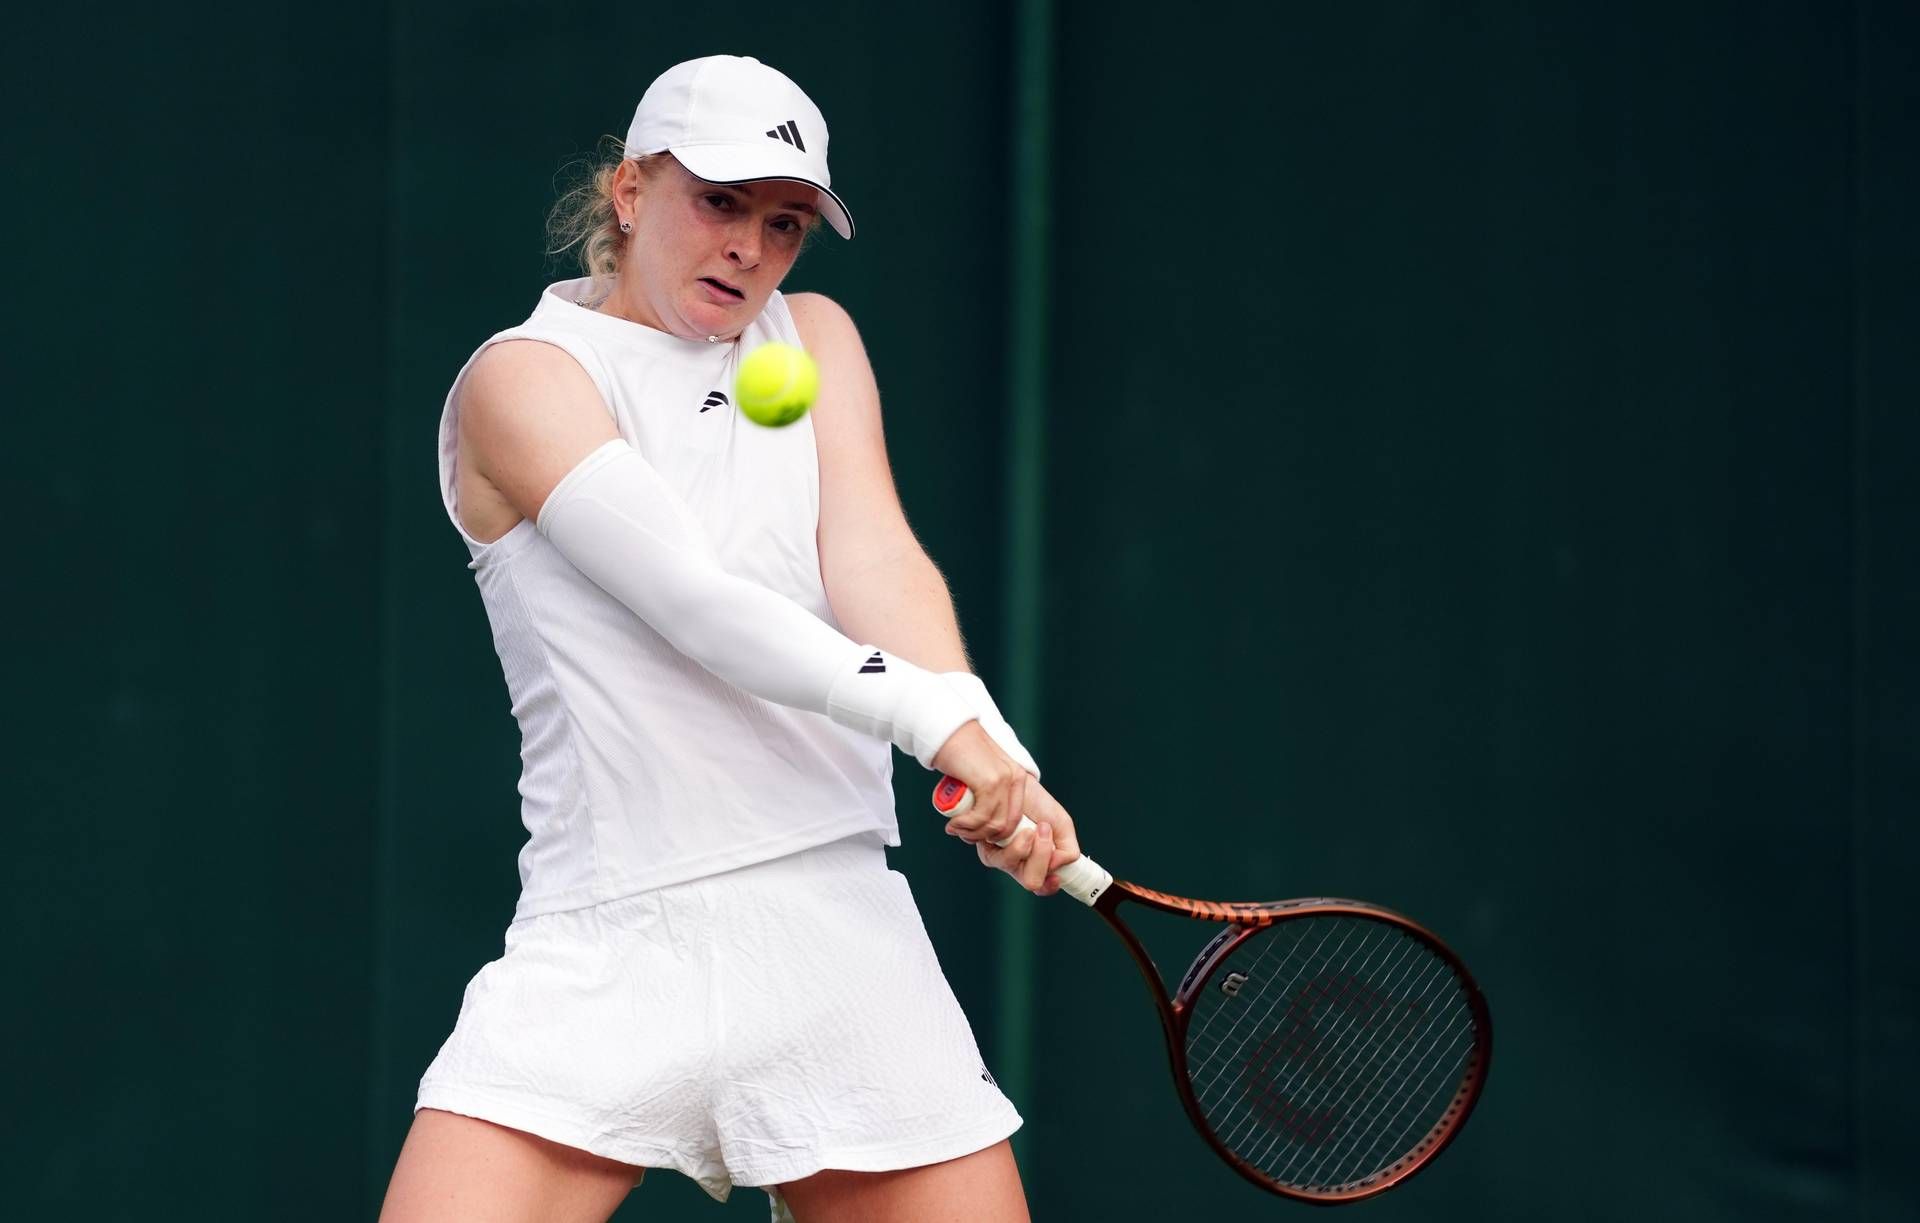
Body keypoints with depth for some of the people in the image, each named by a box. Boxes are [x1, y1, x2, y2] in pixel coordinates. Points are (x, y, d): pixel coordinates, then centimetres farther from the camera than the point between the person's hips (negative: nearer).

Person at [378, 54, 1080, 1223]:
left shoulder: (813, 340, 16)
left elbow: (875, 558, -2)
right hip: (612, 946, -4)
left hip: (841, 936, 5)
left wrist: (994, 756, -21)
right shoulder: (523, 376, 0)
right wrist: (933, 714, -28)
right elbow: (691, 599, -15)